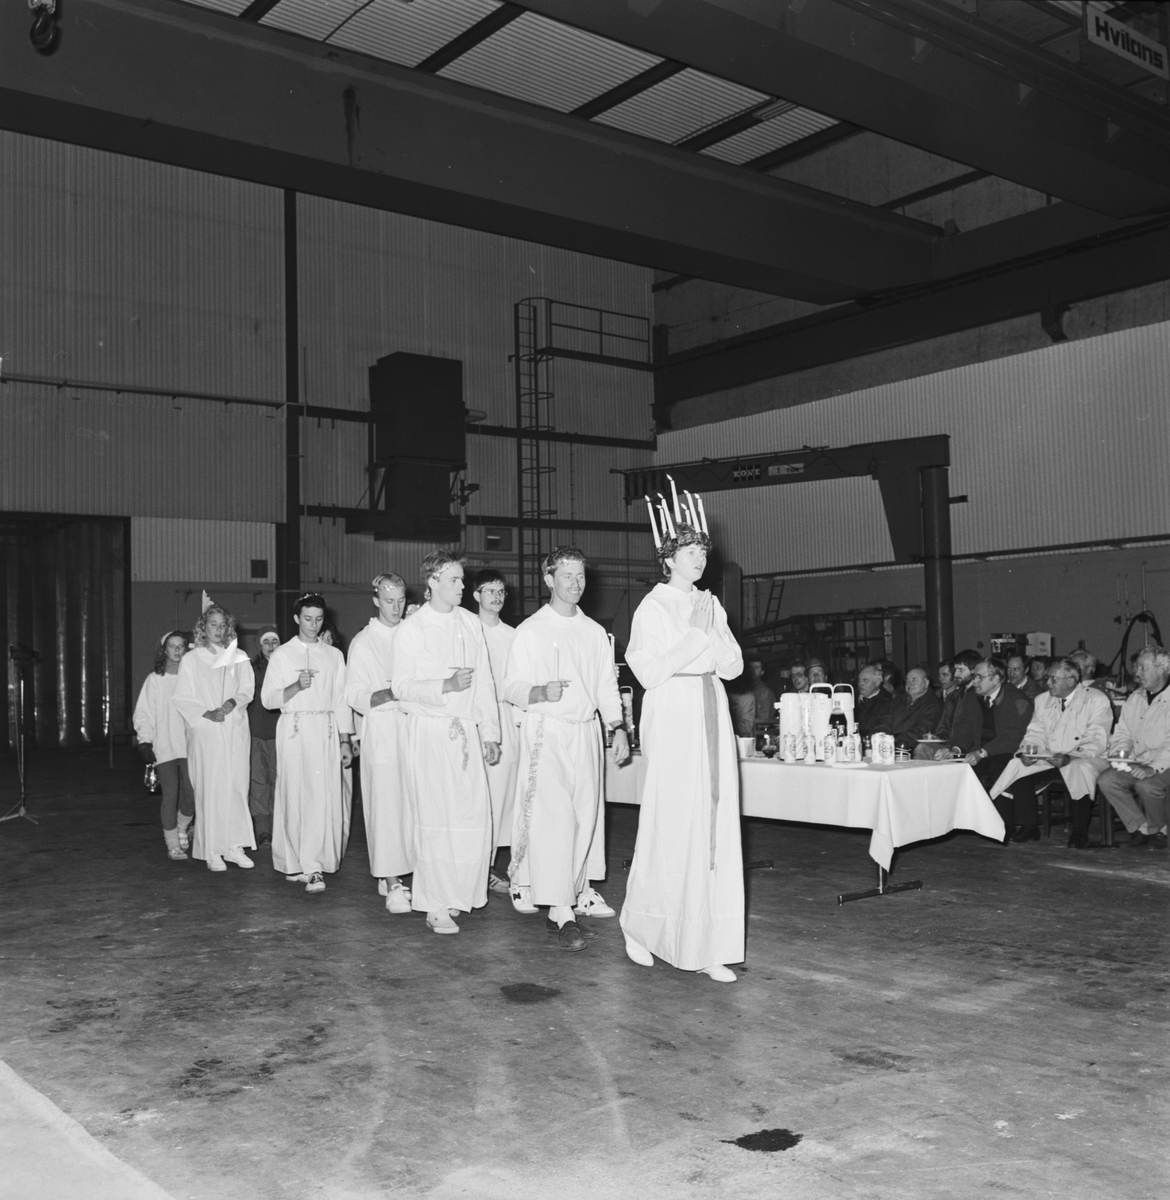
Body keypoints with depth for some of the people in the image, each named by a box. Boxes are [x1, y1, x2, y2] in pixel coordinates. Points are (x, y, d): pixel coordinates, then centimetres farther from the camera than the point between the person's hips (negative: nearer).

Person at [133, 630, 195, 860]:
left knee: (192, 793, -4)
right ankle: (173, 845, 5)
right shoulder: (155, 679, 2)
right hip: (164, 746, -2)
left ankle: (181, 828, 26)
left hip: (189, 744, 2)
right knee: (170, 794, -6)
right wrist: (145, 741, -5)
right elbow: (143, 714, 3)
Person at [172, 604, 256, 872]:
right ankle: (212, 852, -2)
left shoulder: (238, 657, 12)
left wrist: (232, 703, -13)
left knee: (237, 786, -2)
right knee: (209, 788, -5)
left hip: (235, 730, 2)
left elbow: (247, 689, 7)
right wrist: (205, 714, -11)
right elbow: (182, 698, 3)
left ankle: (234, 846, 3)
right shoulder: (191, 660, 7)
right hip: (205, 732, -2)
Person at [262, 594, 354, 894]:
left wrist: (345, 742, 8)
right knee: (295, 795, -6)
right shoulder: (282, 655, 9)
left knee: (325, 797, -6)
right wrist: (296, 686, -14)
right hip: (294, 730, -1)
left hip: (326, 730, 2)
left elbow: (340, 700, 12)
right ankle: (295, 864, -1)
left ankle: (312, 865, 1)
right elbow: (268, 698, 3)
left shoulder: (334, 655, 13)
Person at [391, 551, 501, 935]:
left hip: (467, 729, 4)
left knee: (476, 814, -2)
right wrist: (445, 686, -17)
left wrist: (490, 734, 10)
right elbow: (402, 686, -3)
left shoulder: (472, 624, 12)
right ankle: (435, 905, 2)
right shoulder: (411, 630, 1)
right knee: (437, 818, -7)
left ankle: (460, 893, 13)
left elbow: (484, 682, 13)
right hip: (430, 729, -4)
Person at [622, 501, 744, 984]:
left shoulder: (711, 607, 14)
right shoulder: (653, 608, -3)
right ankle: (638, 926, 18)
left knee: (716, 830, 2)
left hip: (712, 718, 5)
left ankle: (709, 947, 7)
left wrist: (712, 631, -7)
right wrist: (696, 636, -12)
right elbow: (650, 673, -12)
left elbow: (733, 666, 10)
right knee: (671, 830, -3)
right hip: (672, 720, -5)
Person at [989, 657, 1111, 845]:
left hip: (1084, 760, -5)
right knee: (1018, 767, -19)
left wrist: (1069, 757, -31)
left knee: (1081, 768, -38)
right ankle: (1029, 827, -8)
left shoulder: (1097, 701, -7)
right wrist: (1028, 751, -14)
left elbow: (1097, 742, -15)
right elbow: (1035, 733, 10)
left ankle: (1080, 832, -23)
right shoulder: (1042, 700, 12)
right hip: (1048, 760, 5)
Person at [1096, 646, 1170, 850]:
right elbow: (1122, 734, 18)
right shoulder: (1134, 699, 14)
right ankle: (1142, 828, -5)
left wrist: (1153, 768, -27)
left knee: (1146, 785, -34)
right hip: (1135, 764, 6)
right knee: (1105, 780, -18)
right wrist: (1119, 754, -3)